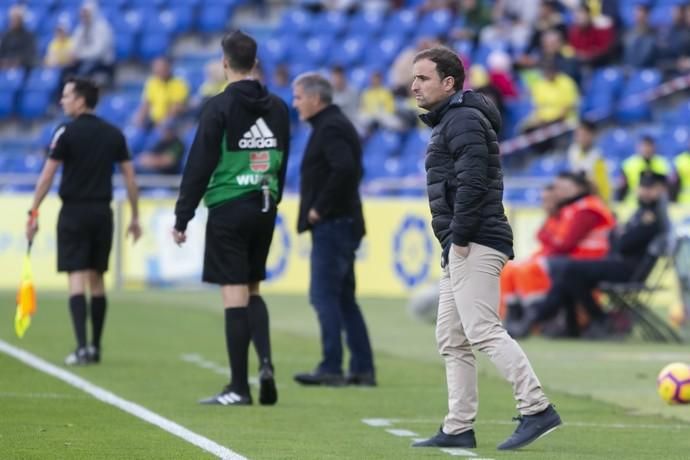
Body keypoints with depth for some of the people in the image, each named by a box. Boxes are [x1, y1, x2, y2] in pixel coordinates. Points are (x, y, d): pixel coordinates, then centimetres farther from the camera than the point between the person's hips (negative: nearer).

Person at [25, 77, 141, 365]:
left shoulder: (67, 133, -7)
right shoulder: (114, 135, 7)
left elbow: (47, 176, -9)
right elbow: (130, 178, 8)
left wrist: (33, 213, -4)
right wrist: (135, 217, 14)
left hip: (74, 212, -4)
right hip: (102, 212, 4)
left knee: (77, 277, -6)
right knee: (97, 279, 13)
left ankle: (82, 346, -18)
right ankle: (95, 347, 16)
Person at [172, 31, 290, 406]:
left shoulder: (219, 107, -9)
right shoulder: (277, 108, 8)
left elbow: (199, 165, -10)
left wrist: (182, 218, -6)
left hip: (228, 209, -5)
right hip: (264, 208, 5)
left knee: (235, 294, -4)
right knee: (253, 290, 17)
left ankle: (239, 387, -2)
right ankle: (265, 361, -4)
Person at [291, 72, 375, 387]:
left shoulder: (330, 129, -13)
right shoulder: (334, 125, 18)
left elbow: (344, 170, -27)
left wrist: (320, 208, -20)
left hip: (332, 225, -11)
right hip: (340, 224, 11)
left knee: (324, 295, -9)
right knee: (343, 298, 12)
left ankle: (331, 367, -9)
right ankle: (363, 369, 13)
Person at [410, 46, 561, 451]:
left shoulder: (464, 119, -9)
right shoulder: (449, 121, 24)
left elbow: (472, 182, -21)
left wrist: (460, 238, -19)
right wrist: (453, 244, 16)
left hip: (474, 246, -11)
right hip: (462, 250, 11)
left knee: (483, 330, -17)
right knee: (452, 340, 9)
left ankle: (537, 409, -19)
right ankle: (459, 429, 10)